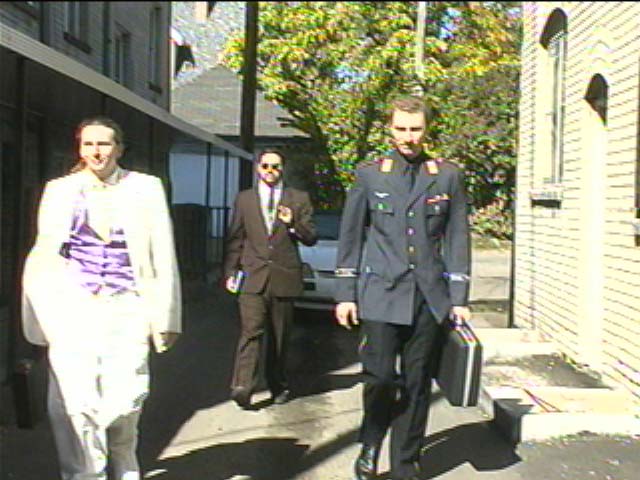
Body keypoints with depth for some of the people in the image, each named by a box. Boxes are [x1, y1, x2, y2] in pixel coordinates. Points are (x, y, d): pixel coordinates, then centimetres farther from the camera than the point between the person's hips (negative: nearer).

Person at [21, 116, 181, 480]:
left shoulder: (146, 189, 5)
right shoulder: (60, 191, 8)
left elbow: (163, 257, 4)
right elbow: (43, 256, 10)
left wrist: (166, 317, 1)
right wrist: (41, 320, 5)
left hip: (127, 311, -1)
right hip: (73, 311, 1)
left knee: (126, 400, -2)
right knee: (75, 403, -5)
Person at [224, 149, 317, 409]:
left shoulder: (299, 199, 10)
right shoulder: (244, 199, 13)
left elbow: (311, 238, 7)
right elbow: (235, 239, 12)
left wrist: (293, 223, -11)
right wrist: (230, 272, 4)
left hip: (284, 277, 1)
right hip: (253, 277, -1)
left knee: (279, 336, 8)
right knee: (251, 331, -14)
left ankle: (278, 385, 23)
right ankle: (242, 387, -19)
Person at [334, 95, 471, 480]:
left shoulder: (447, 175, 7)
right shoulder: (370, 173, 6)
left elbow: (457, 239, 8)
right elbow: (351, 236, 7)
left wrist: (459, 299, 3)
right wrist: (346, 293, 3)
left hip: (429, 295, 1)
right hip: (381, 292, -1)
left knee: (417, 384, 5)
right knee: (380, 376, -7)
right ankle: (371, 443, 21)